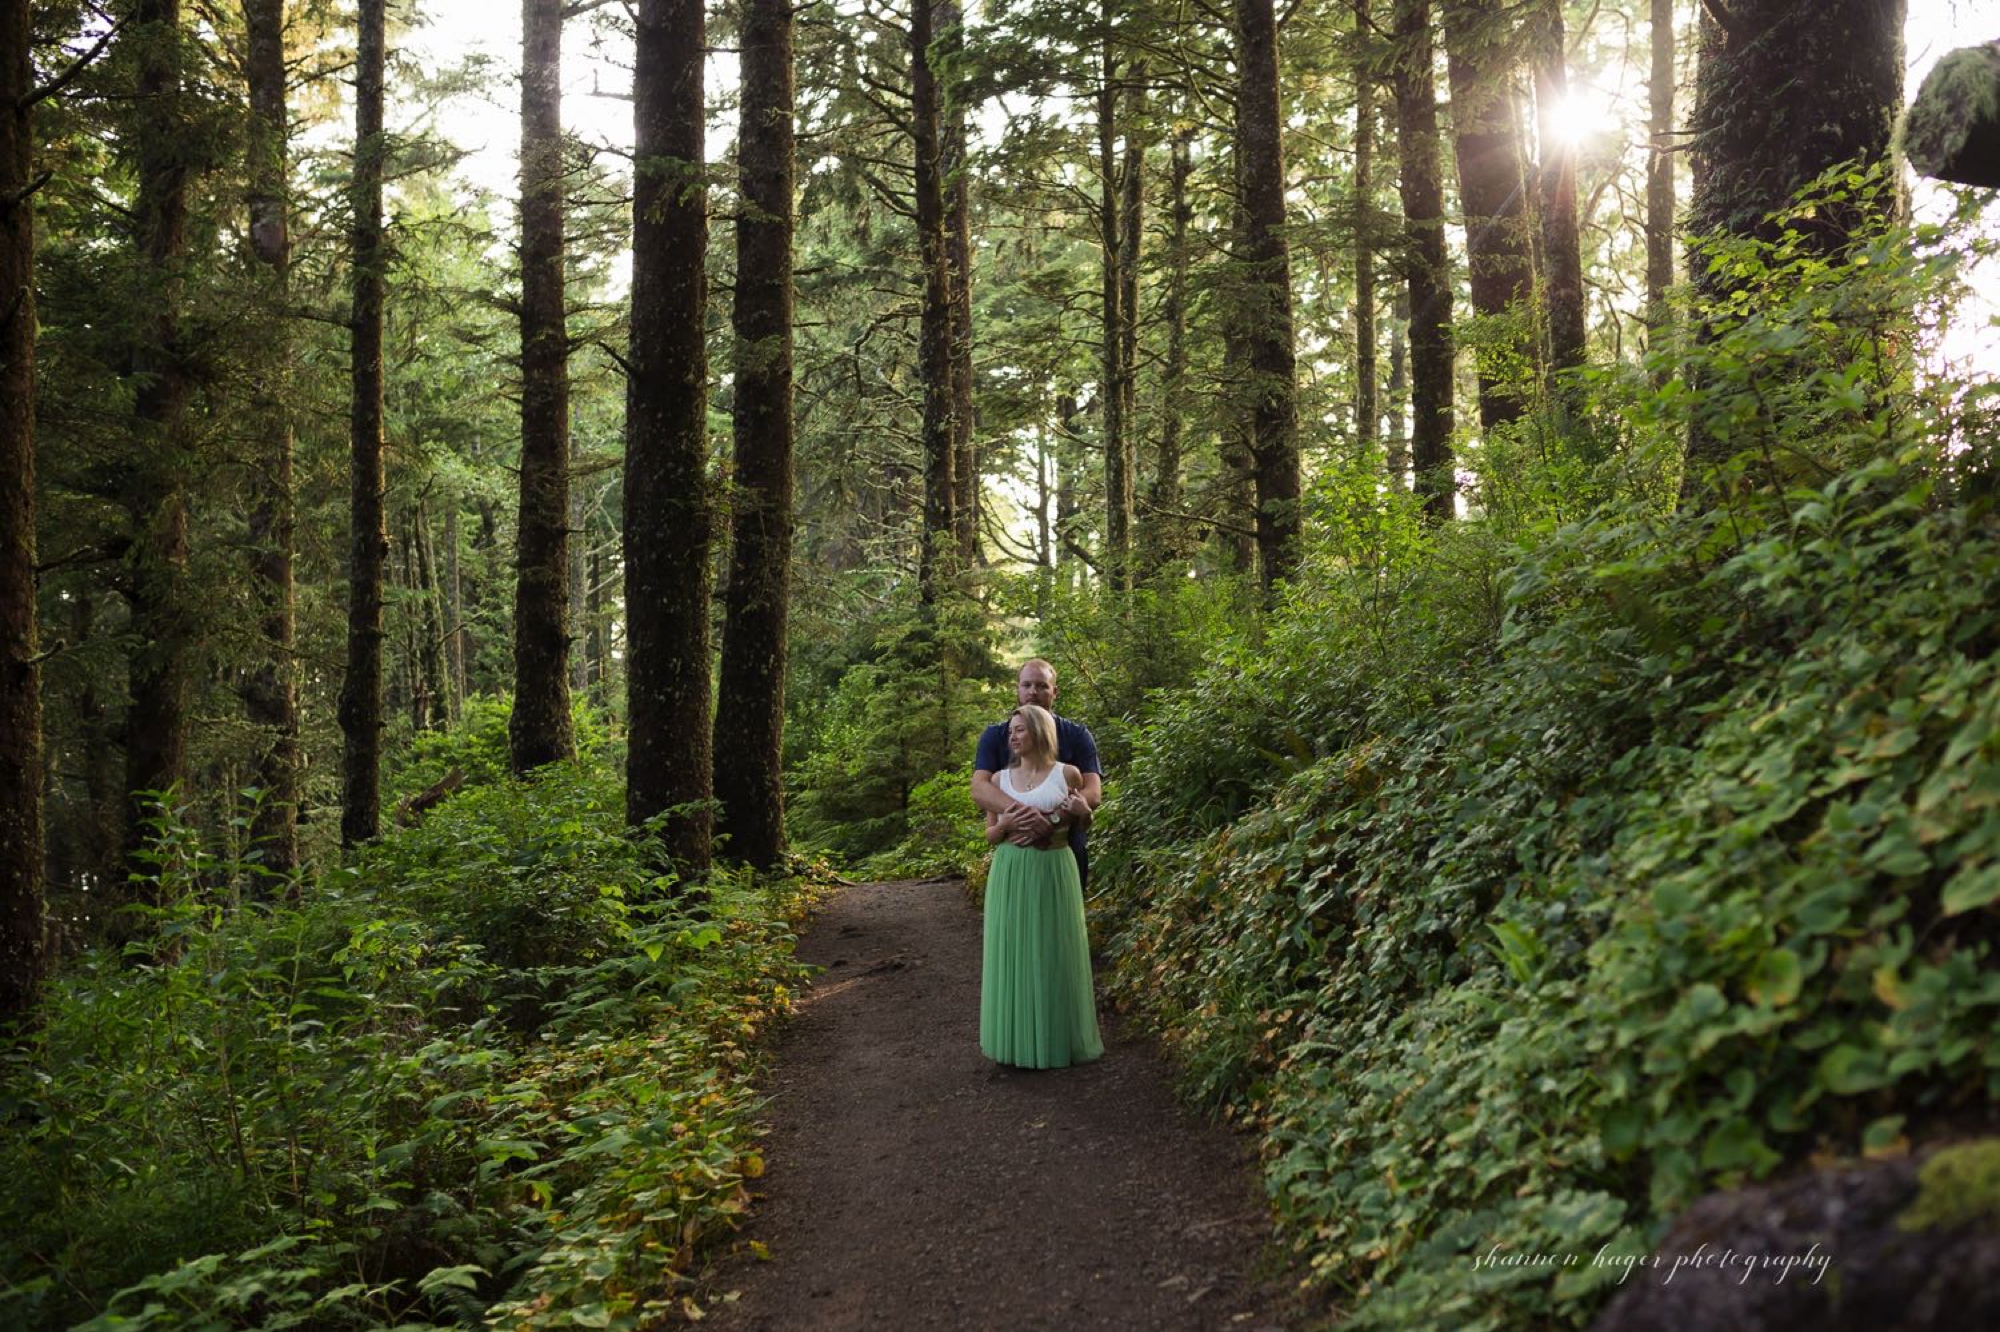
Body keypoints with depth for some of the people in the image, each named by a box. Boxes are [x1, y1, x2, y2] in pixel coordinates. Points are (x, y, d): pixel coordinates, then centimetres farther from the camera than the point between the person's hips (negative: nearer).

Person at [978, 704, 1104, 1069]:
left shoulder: (1068, 774, 1)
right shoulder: (1000, 778, 6)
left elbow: (1085, 824, 14)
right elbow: (990, 836, 11)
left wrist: (1082, 812, -8)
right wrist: (1007, 822, -10)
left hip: (1054, 871, -2)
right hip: (1010, 873, 2)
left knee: (1054, 953, 3)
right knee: (1012, 953, 4)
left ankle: (1058, 1039, 16)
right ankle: (1015, 1039, 15)